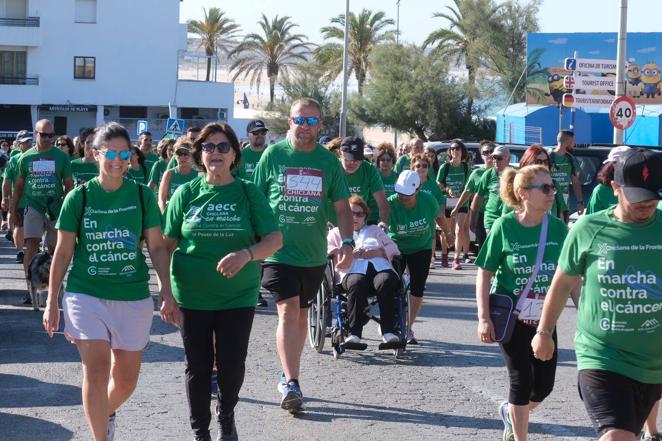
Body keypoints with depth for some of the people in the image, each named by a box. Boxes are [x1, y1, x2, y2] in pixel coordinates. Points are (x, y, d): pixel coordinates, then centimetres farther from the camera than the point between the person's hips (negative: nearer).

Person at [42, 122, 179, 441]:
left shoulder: (142, 196, 1)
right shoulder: (79, 197, -2)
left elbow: (157, 247, 4)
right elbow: (63, 252, 3)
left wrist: (168, 293, -4)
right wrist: (52, 302, 4)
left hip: (133, 296, 2)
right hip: (86, 295, -2)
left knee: (126, 378, 9)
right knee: (97, 369, -15)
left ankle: (107, 413, 41)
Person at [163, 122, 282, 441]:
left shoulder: (248, 193, 0)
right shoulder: (186, 193, 1)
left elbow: (274, 240, -7)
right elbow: (167, 244, 4)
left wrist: (246, 254, -26)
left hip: (238, 296, 0)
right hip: (192, 296, 0)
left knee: (232, 365, 2)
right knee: (198, 367, 7)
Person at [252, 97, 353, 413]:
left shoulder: (328, 161, 4)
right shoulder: (273, 155, -2)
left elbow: (342, 207, 7)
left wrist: (347, 242, -5)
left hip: (314, 253, 3)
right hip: (279, 248, -3)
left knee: (301, 313, 13)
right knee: (288, 310, -14)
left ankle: (288, 377, 26)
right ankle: (291, 383, -17)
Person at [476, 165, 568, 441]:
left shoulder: (557, 227, -5)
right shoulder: (504, 227, -13)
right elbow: (484, 273, -8)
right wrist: (484, 318, -13)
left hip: (544, 318, 4)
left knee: (544, 384, 7)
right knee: (521, 380, -3)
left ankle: (510, 412, 38)